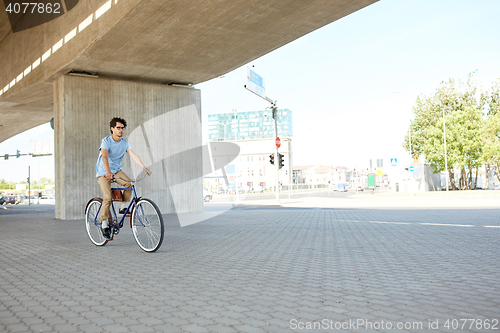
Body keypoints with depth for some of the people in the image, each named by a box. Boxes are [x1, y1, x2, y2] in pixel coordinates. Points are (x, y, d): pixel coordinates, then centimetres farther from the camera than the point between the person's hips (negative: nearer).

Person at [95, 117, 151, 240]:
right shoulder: (106, 141, -16)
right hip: (103, 172, -4)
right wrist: (108, 172, -47)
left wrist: (144, 168, -27)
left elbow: (134, 156, -12)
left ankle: (123, 207, -4)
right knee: (107, 197, -18)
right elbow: (104, 157, -31)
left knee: (129, 183, -25)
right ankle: (105, 224, -3)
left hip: (117, 170, 4)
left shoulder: (125, 143, -3)